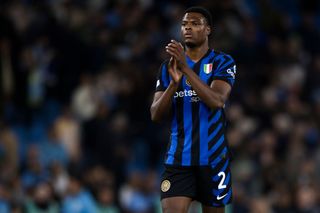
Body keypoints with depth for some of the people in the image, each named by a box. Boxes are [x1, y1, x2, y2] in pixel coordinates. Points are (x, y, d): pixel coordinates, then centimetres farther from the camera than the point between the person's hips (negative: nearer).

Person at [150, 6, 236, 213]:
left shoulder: (222, 62, -1)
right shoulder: (168, 67, 9)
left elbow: (216, 101, -19)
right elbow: (156, 115, 1)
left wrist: (186, 68, -25)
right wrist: (174, 83, -16)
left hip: (213, 157, -2)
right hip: (178, 158, 2)